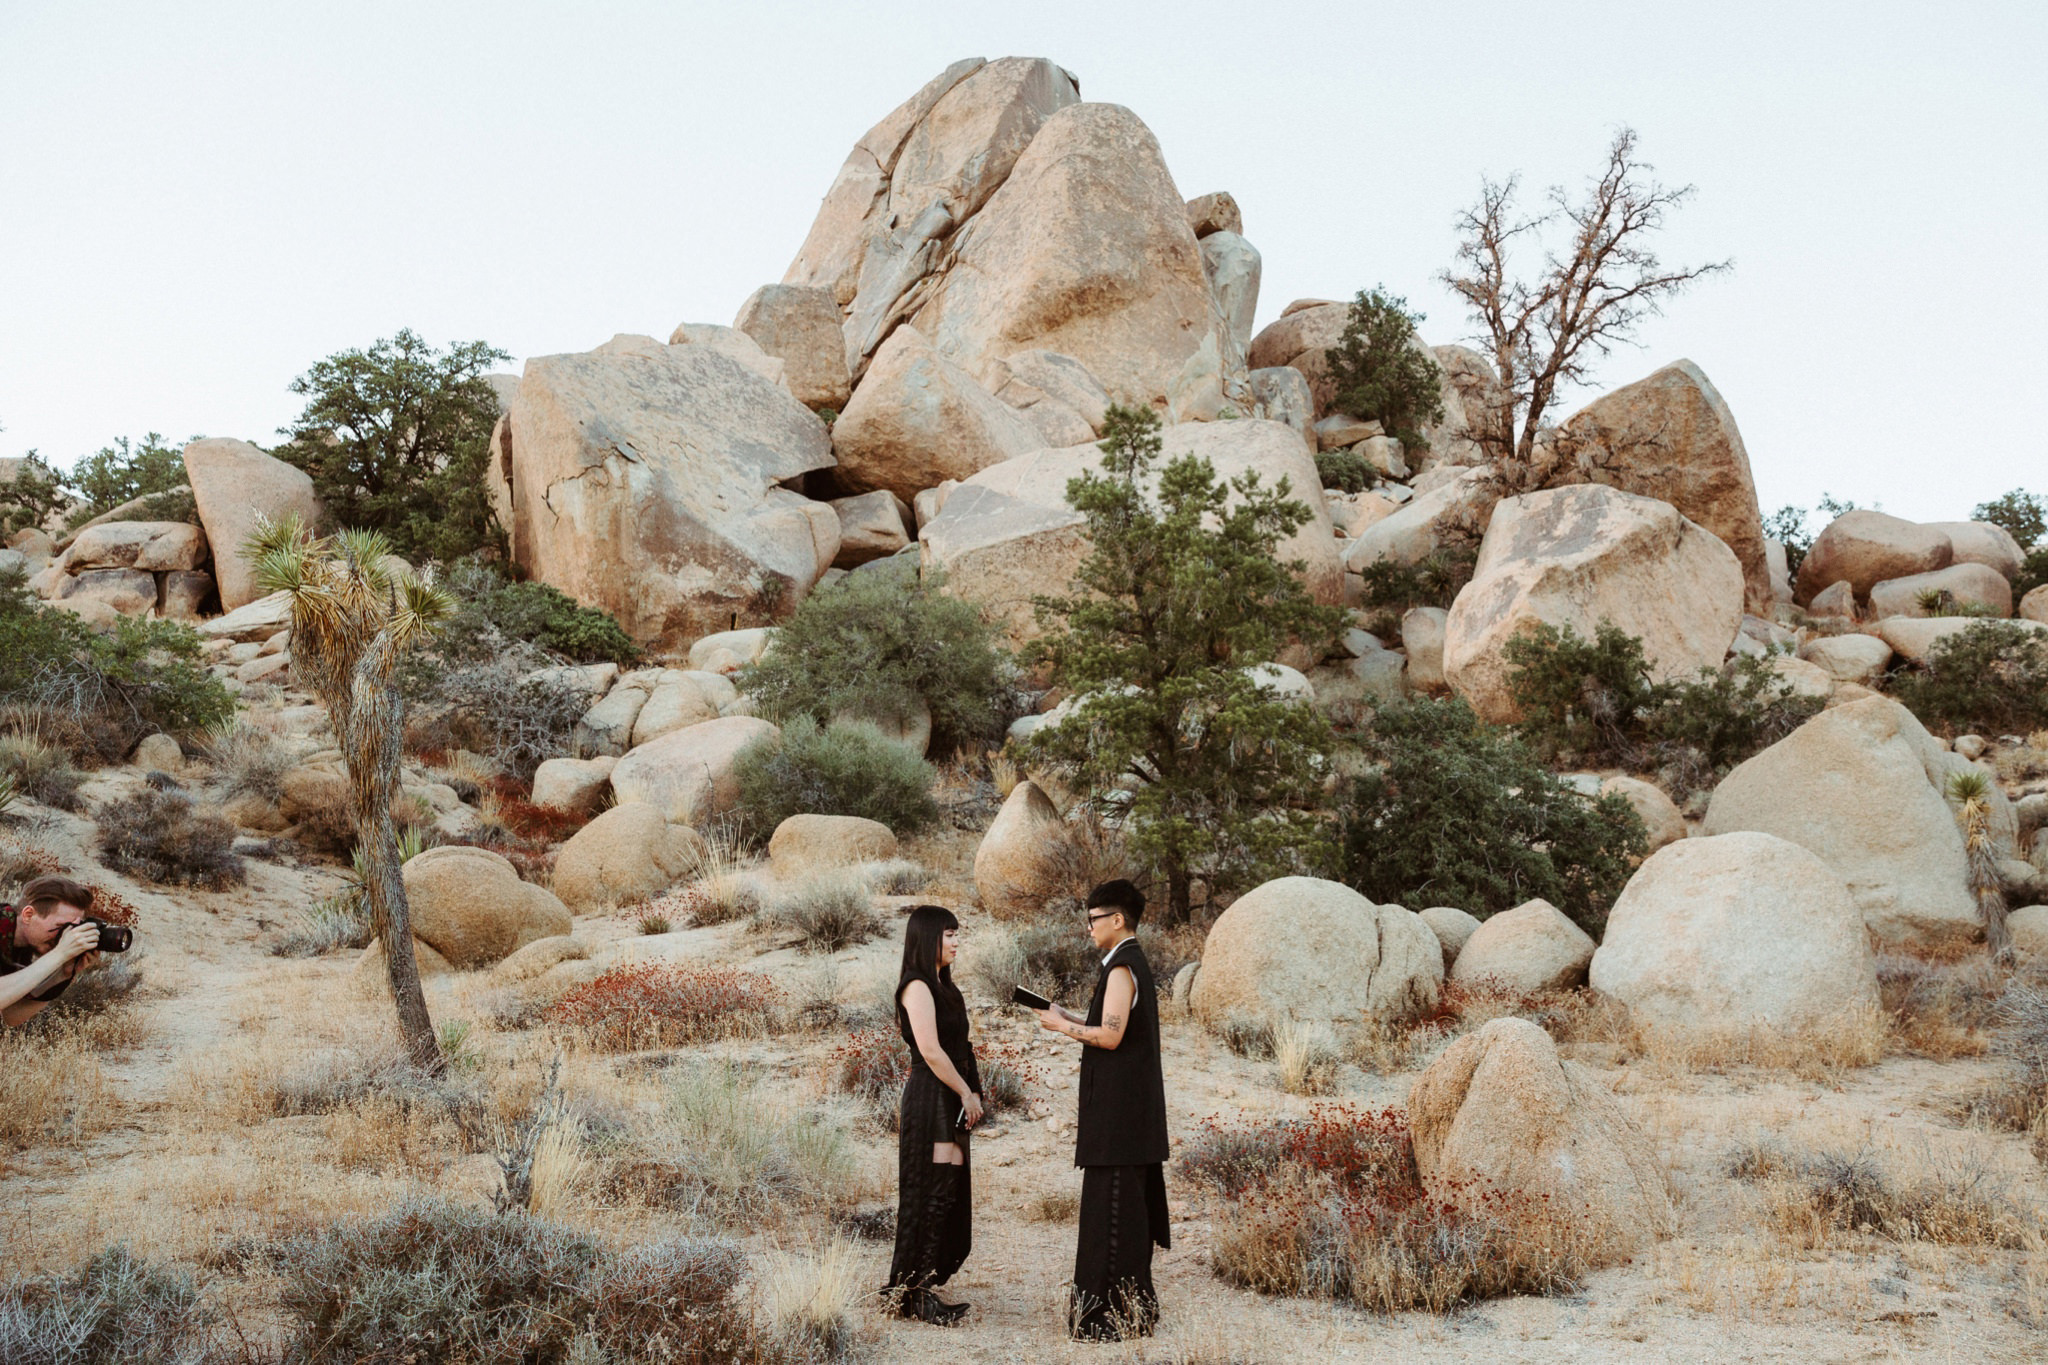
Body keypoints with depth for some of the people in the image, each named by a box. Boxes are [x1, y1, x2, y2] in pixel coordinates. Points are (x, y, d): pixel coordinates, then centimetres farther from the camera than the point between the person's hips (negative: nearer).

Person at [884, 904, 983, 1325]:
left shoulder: (942, 986, 17)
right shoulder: (917, 987, -13)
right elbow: (931, 1051, -19)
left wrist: (972, 1092, 6)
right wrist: (966, 1093, -12)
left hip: (950, 1101, 10)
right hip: (930, 1099, -10)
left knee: (950, 1193, 10)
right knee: (933, 1191, -8)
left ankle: (920, 1288, 16)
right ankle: (916, 1293, -3)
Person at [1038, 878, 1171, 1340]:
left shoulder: (1121, 969, -15)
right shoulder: (1136, 963, 16)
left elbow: (1110, 1037, -21)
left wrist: (1061, 1026, -8)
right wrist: (1070, 1017, 16)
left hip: (1118, 1107, -10)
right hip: (1133, 1107, 10)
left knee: (1112, 1207, -7)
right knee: (1131, 1204, 14)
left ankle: (1114, 1315, -4)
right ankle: (1134, 1306, 21)